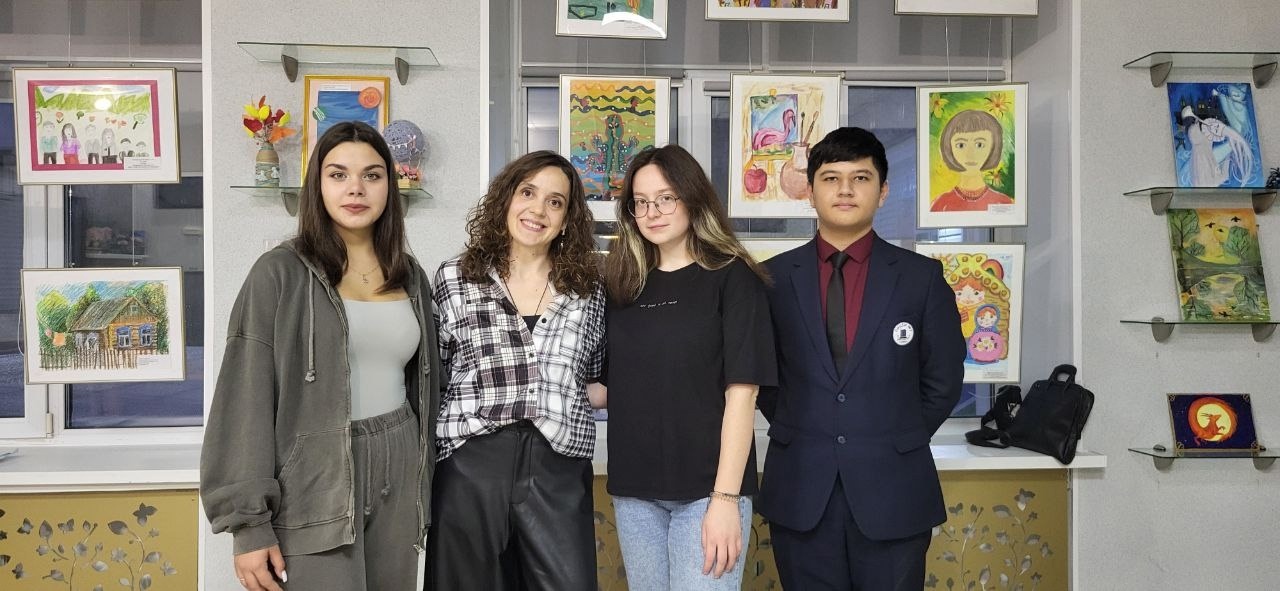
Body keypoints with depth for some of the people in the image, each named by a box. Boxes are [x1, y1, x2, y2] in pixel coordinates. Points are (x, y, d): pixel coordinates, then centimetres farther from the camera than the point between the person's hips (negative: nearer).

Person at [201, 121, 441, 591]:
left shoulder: (411, 278, 9)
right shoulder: (279, 274, -5)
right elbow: (246, 400, -7)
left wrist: (425, 489, 15)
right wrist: (250, 524, -11)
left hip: (397, 480, 5)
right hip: (314, 487, -4)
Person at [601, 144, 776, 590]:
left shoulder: (732, 278, -4)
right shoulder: (622, 283, 9)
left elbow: (742, 390, -11)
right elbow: (614, 386, 13)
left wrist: (726, 497, -16)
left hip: (707, 488, -4)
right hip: (634, 490, 4)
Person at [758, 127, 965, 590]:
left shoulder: (922, 276, 1)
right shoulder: (774, 277, 3)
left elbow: (943, 380, 6)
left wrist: (896, 442, 5)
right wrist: (799, 433, 4)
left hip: (892, 490, 0)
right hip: (800, 491, 1)